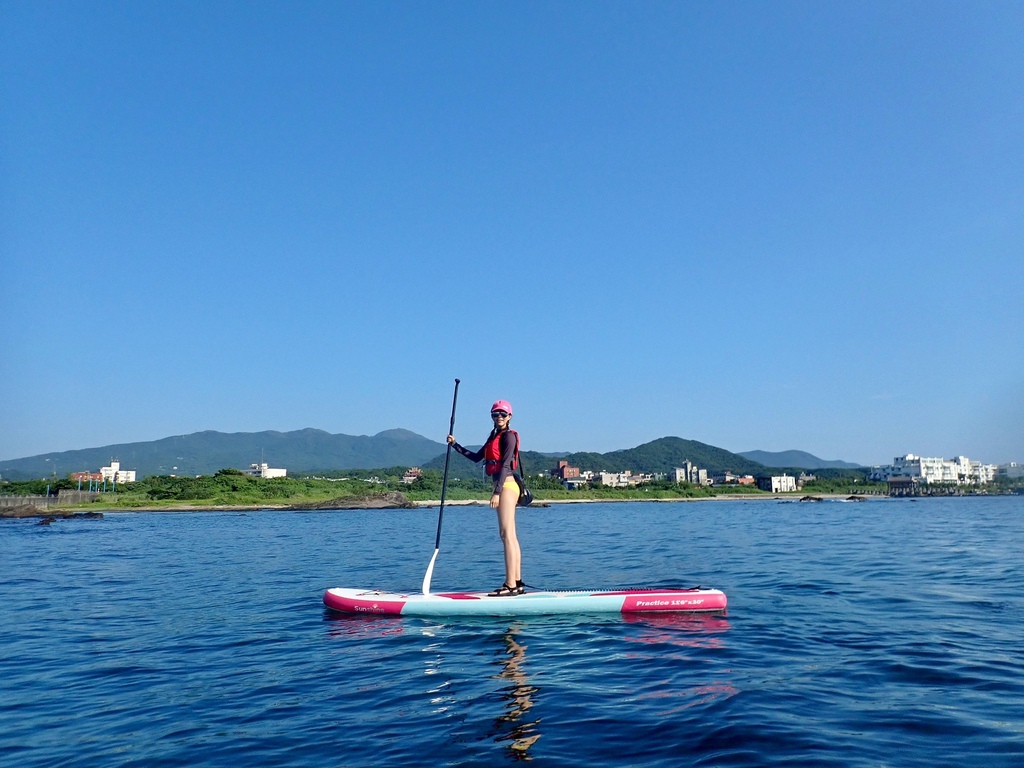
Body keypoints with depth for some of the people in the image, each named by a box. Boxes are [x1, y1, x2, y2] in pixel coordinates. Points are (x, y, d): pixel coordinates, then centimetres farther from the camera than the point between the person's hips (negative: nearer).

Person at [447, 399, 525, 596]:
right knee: (509, 536, 9)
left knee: (507, 535, -11)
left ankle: (510, 585, -11)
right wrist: (455, 444, 19)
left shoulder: (508, 436, -8)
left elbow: (505, 465, -16)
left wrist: (496, 492, -21)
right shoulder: (494, 436, 20)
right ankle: (517, 582, 13)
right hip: (504, 487, 10)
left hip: (506, 486, -10)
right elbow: (476, 457, 25)